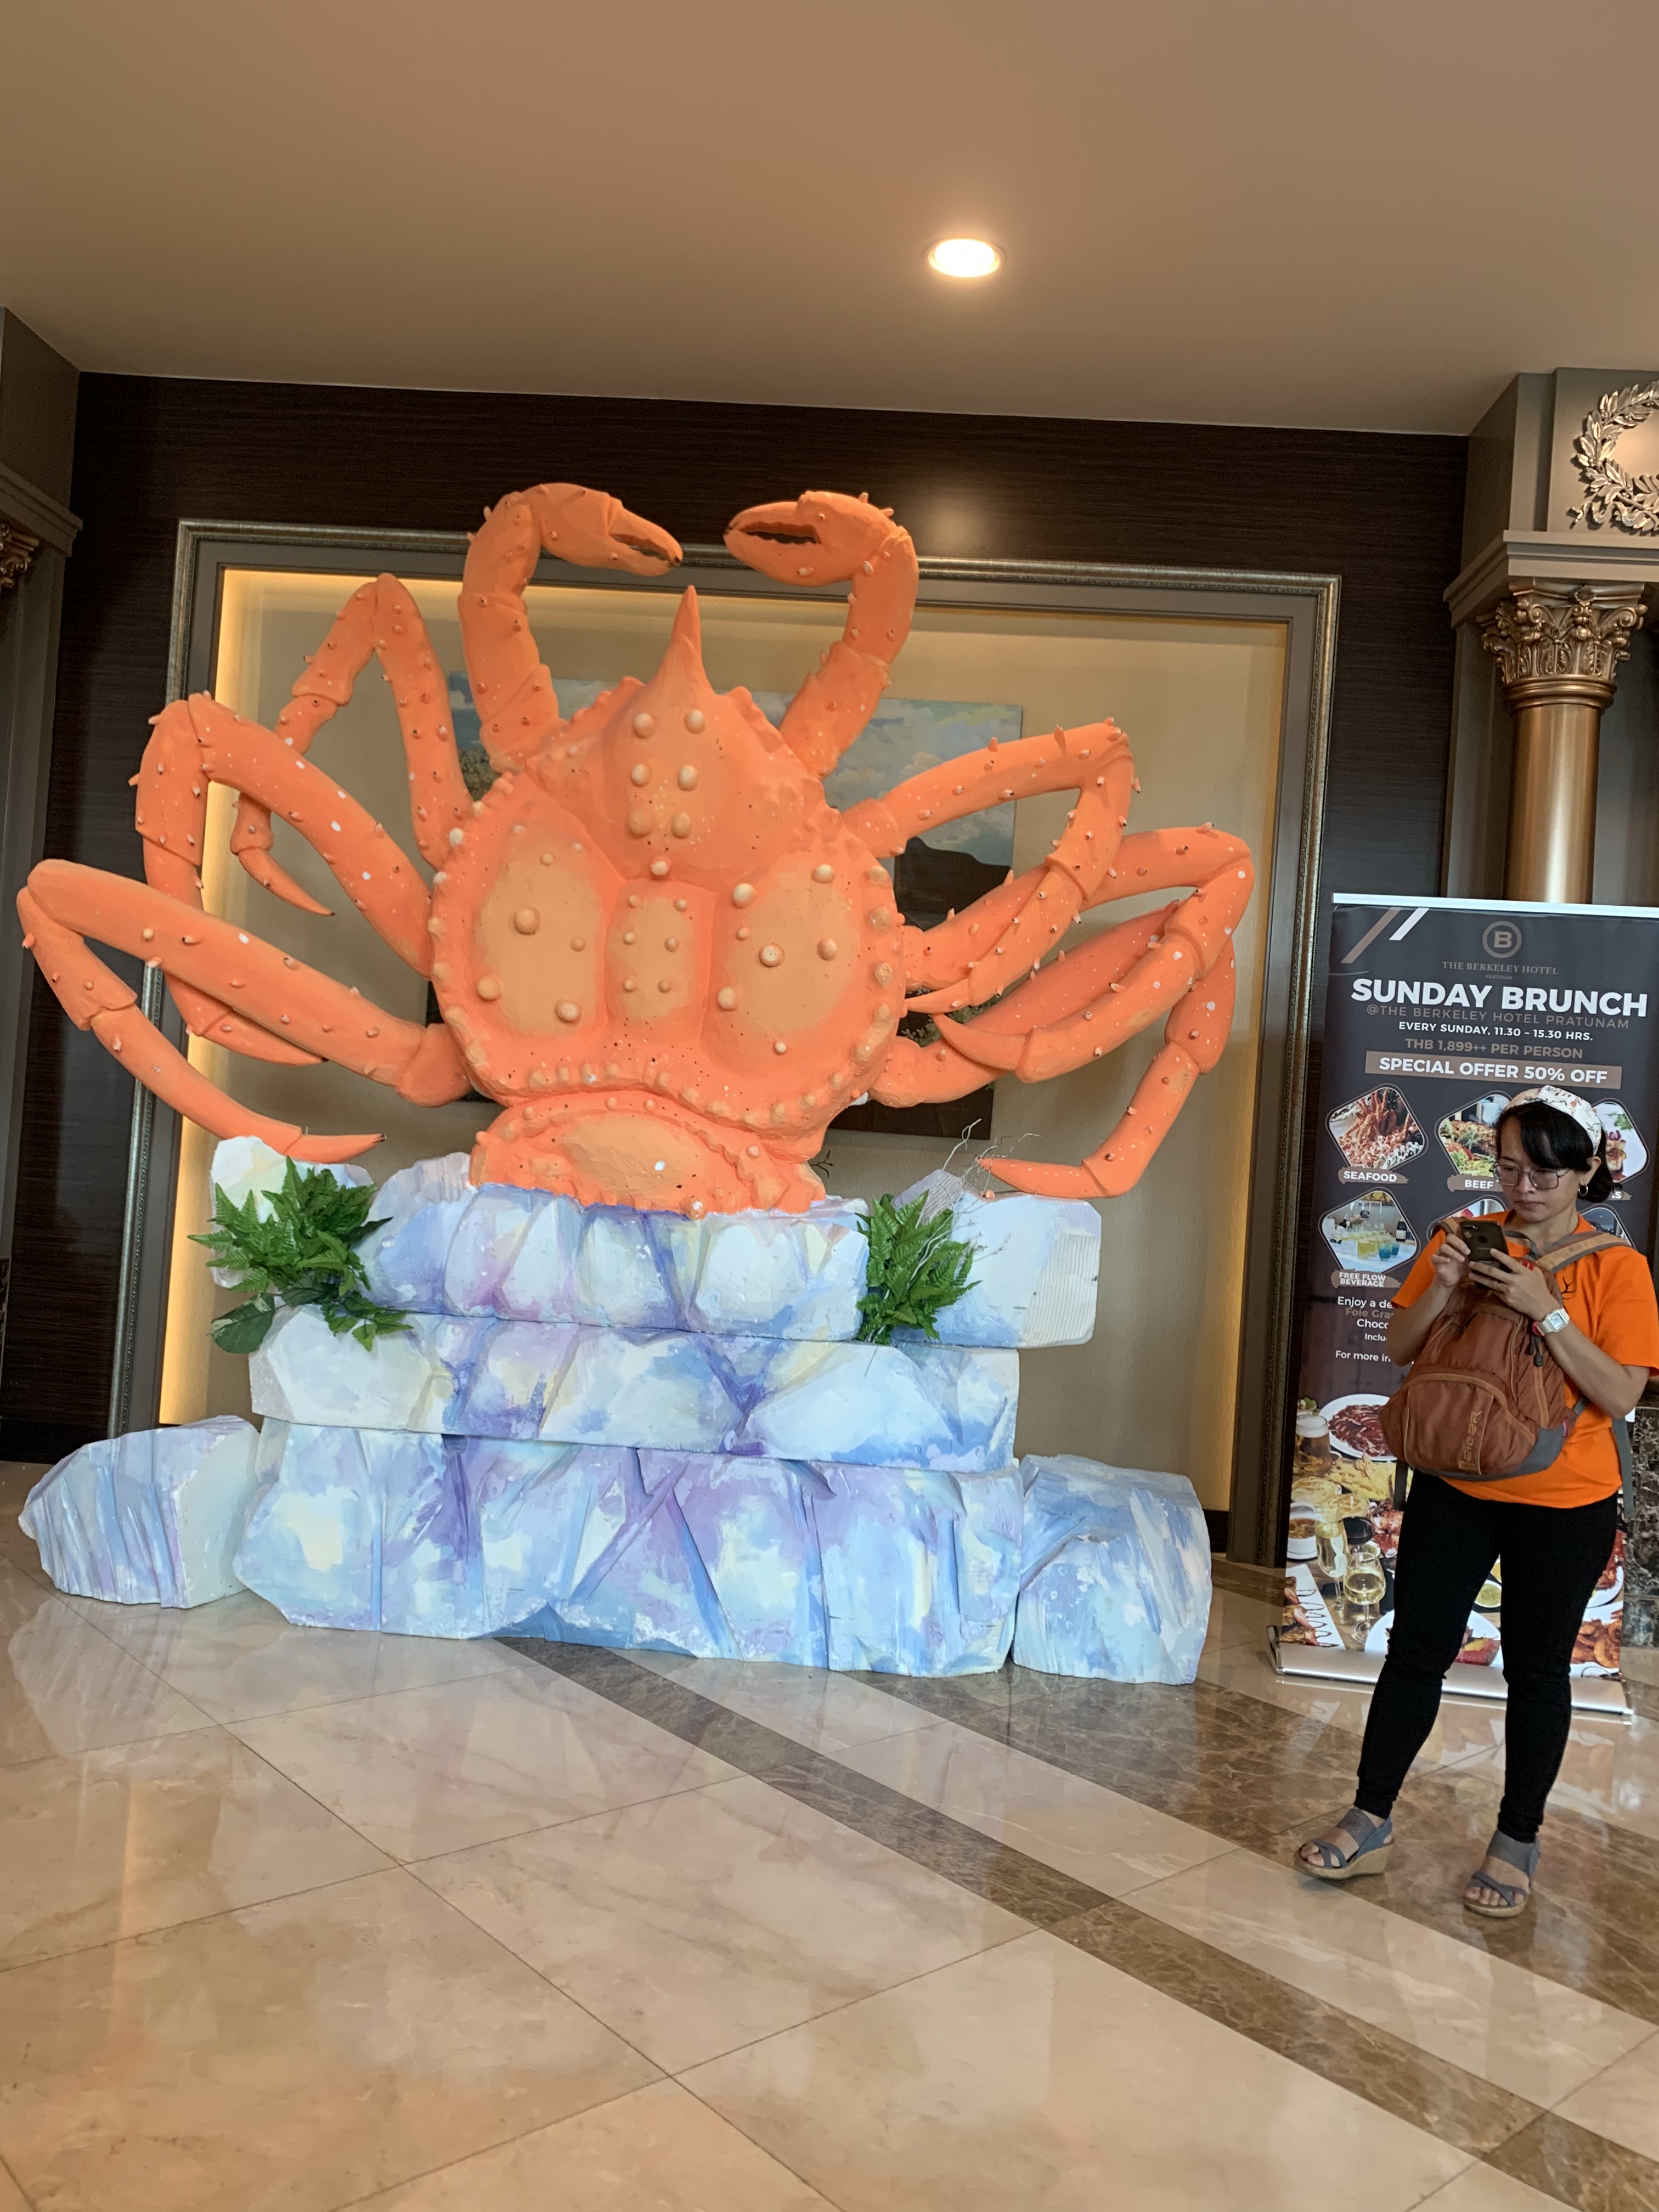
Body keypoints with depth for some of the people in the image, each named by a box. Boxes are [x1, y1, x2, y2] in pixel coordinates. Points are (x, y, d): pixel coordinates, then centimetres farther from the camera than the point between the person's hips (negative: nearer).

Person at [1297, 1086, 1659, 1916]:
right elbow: (1400, 1350, 2)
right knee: (1414, 1651, 7)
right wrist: (1442, 1286, -16)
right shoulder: (1464, 1239, 1)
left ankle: (1517, 1843, 28)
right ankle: (1370, 1822, 21)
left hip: (1563, 1504, -2)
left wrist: (1545, 1310, -25)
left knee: (1536, 1668, 11)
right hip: (1453, 1487, 3)